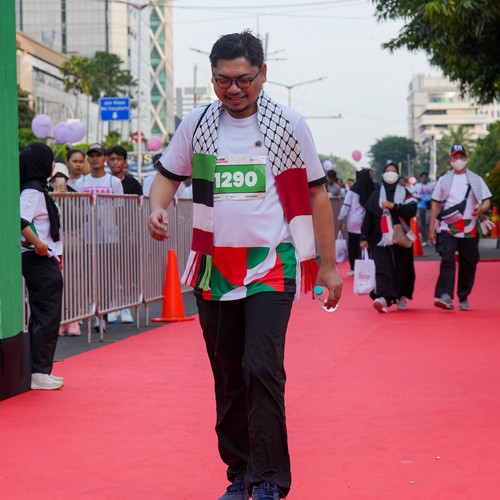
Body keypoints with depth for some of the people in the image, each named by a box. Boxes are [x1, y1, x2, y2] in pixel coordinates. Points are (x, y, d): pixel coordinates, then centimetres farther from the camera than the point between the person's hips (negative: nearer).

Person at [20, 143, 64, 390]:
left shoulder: (38, 190, 15)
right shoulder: (33, 192, -14)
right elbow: (20, 220, -28)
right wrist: (38, 244, -23)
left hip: (45, 261, 10)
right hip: (39, 261, -10)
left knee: (42, 316, 14)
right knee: (47, 316, -6)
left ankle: (40, 370, 21)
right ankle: (38, 372, -2)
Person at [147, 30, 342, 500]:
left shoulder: (289, 125, -2)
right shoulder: (196, 125, 4)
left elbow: (316, 195, 4)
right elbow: (167, 175, 14)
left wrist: (329, 265, 3)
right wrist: (157, 209, -9)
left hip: (272, 267, -3)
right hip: (213, 268, 3)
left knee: (262, 369, -16)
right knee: (228, 378, 10)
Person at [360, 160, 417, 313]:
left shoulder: (404, 193, 9)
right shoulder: (376, 194, 10)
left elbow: (412, 209, -7)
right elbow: (368, 217, 8)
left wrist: (393, 206, -15)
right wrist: (364, 237, 2)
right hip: (381, 239, 0)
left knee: (402, 268, 4)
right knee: (382, 268, -15)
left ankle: (401, 296, 22)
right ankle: (383, 297, -28)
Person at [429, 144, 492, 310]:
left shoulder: (476, 179, 8)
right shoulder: (444, 180, 9)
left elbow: (487, 202, 7)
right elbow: (435, 204, 10)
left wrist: (481, 208, -18)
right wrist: (432, 228, 5)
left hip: (469, 229, 1)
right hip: (447, 228, -1)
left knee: (468, 264, 4)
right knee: (447, 260, -18)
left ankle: (463, 298, 16)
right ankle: (445, 295, -26)